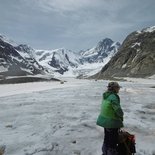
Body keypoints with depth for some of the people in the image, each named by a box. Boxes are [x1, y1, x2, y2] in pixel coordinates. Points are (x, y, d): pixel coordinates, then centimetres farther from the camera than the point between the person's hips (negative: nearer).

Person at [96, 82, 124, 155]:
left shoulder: (106, 96, 2)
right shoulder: (113, 97, -23)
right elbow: (118, 109, -25)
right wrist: (121, 117, -3)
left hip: (104, 120, 8)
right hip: (112, 122, -8)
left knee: (107, 138, 25)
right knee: (113, 141, 9)